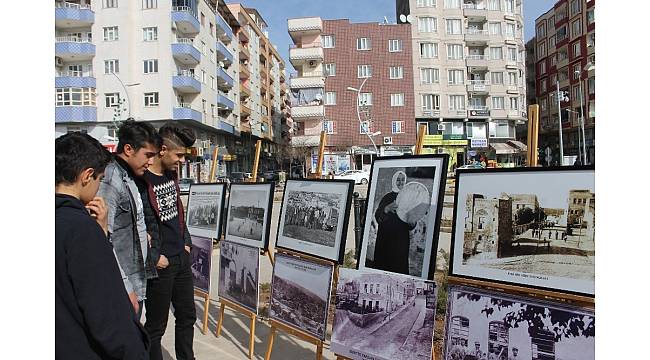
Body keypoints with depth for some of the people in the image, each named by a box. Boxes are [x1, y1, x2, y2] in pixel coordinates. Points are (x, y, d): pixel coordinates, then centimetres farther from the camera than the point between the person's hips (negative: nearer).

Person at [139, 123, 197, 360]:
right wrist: (154, 257, -17)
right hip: (160, 265, -8)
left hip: (182, 259, 8)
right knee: (156, 325, 7)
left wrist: (186, 242, 12)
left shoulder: (171, 174, 9)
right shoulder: (141, 180, -18)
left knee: (187, 316, 18)